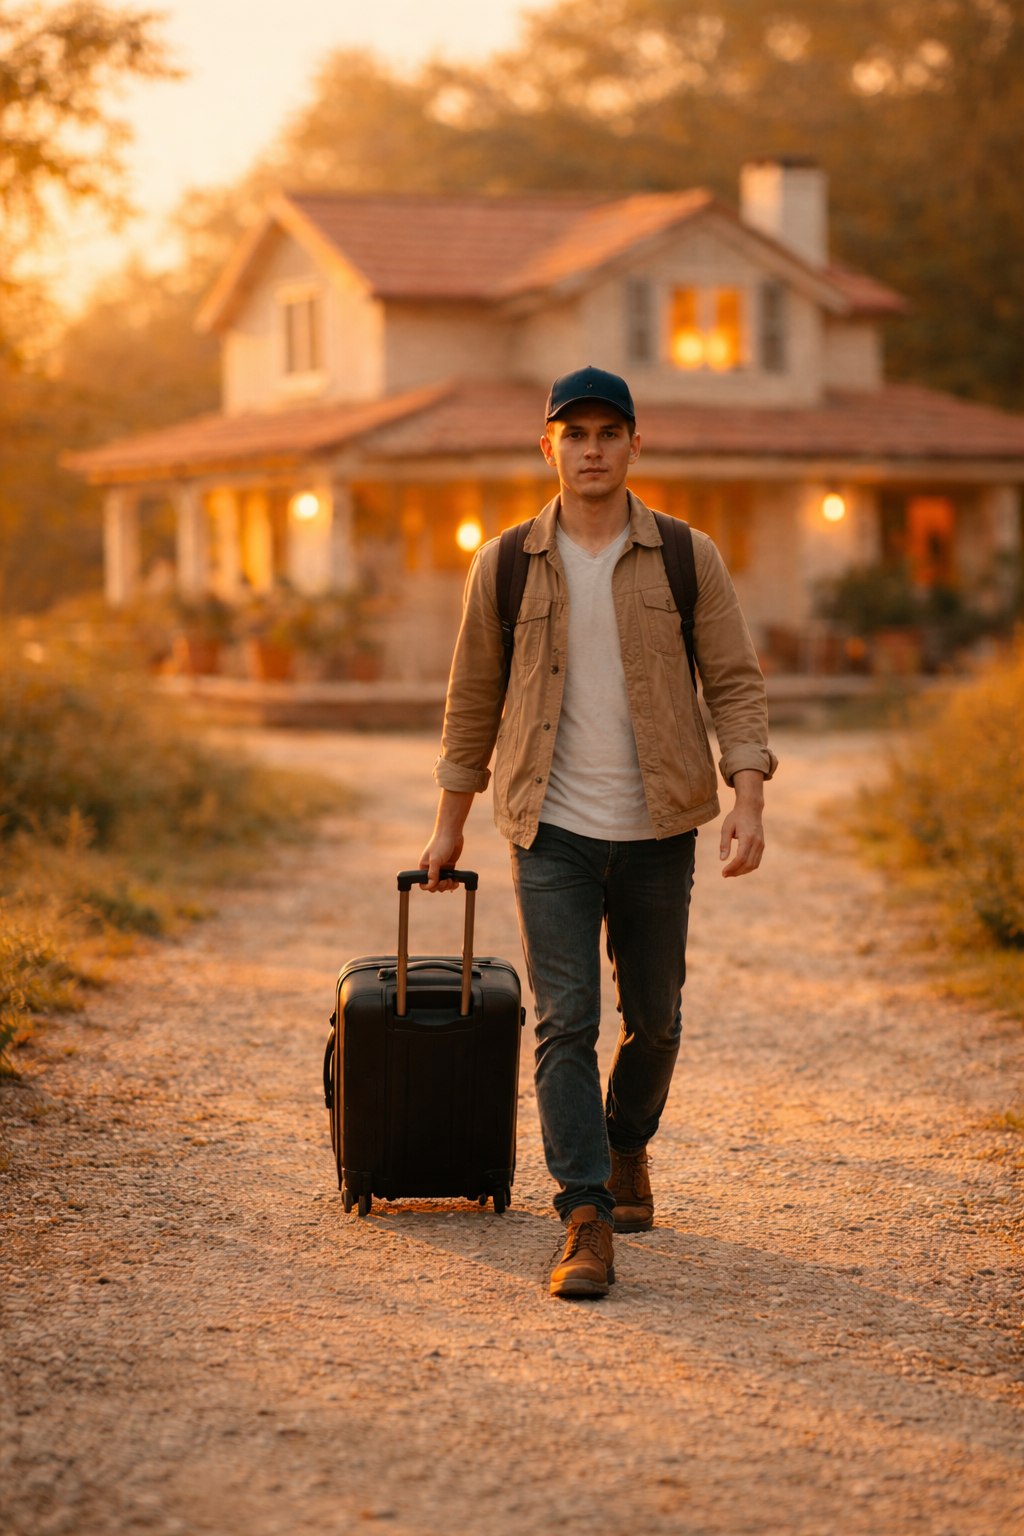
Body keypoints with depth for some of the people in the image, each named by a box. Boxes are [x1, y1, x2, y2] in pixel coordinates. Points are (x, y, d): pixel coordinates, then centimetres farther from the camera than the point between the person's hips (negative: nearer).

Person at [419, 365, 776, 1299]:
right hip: (553, 834, -1)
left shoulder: (689, 560, 0)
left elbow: (736, 684, 0)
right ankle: (587, 1224, -11)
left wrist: (749, 802, -13)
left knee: (654, 1021, 11)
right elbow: (473, 698, 10)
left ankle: (628, 1151, 39)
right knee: (566, 1022, -10)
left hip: (657, 833, 1)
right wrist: (450, 825, 13)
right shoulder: (504, 567, 2)